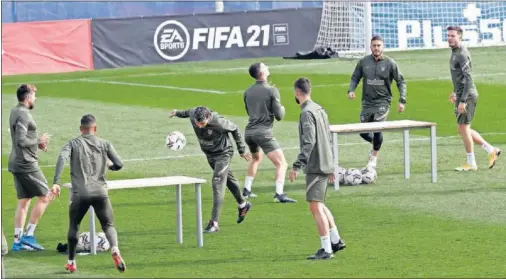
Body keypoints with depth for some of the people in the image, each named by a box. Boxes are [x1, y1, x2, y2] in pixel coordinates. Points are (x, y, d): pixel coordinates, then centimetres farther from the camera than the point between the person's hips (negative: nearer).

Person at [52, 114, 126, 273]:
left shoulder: (73, 144, 10)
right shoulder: (105, 144, 12)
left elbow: (62, 158, -9)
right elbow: (119, 165, 7)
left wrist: (56, 182, -16)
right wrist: (109, 165, 32)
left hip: (79, 193, 0)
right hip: (100, 192, 0)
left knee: (74, 226, 19)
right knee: (108, 225, 9)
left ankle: (71, 262, 23)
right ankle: (115, 250, -21)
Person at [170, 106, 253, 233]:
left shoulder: (219, 122, -33)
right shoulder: (193, 114, -21)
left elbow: (235, 130, -14)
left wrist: (242, 151, -3)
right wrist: (177, 112, 28)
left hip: (223, 154, -6)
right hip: (209, 155, 6)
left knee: (217, 184, -15)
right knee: (229, 180, 23)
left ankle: (214, 222, -17)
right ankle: (243, 205, 46)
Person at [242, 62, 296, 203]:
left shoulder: (248, 91, 10)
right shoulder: (272, 91, -9)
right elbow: (279, 116, -8)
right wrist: (282, 108, 13)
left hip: (249, 132, 7)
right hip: (263, 132, -7)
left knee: (256, 159, 33)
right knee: (281, 163, -9)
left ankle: (246, 190, 35)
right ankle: (279, 194, -26)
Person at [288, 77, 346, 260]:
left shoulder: (307, 113, -15)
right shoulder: (319, 109, 14)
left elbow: (309, 142, -22)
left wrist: (297, 166, -24)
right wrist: (330, 167, 25)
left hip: (315, 167, -10)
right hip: (324, 165, 10)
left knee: (315, 207, -10)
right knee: (319, 205, 21)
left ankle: (326, 250, -13)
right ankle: (336, 241, 27)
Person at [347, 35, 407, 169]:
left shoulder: (390, 63, -4)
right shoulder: (364, 62, 1)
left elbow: (401, 81, 2)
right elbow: (355, 77, 11)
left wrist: (402, 100, -5)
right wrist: (351, 90, -8)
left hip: (382, 102, -3)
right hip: (367, 102, 3)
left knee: (377, 129, -16)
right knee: (363, 132, 4)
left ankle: (374, 157, 5)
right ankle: (375, 144, 38)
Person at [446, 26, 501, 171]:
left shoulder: (462, 54, -16)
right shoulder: (455, 53, 14)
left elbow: (468, 78, -22)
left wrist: (462, 101, -25)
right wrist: (455, 92, 28)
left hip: (467, 96, -10)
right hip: (462, 95, 10)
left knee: (463, 128, -5)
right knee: (463, 129, 12)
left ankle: (471, 163, 3)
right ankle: (491, 150, 18)